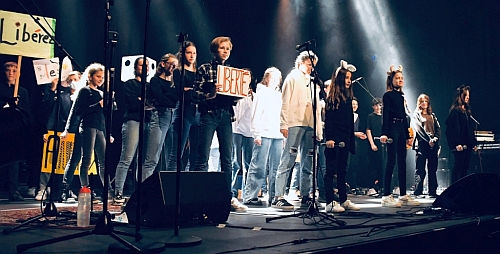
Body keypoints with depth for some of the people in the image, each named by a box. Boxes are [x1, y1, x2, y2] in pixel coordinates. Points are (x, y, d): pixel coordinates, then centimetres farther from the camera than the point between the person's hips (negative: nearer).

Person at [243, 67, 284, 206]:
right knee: (259, 167, -8)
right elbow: (256, 115, -3)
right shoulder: (261, 92, 4)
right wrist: (257, 134, -12)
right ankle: (250, 196, -4)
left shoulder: (279, 95, 23)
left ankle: (274, 196, 10)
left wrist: (283, 133, 12)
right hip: (264, 134, -6)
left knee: (276, 168, 5)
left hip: (277, 135, 6)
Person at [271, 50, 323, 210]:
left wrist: (319, 130, 14)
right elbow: (285, 103, -3)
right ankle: (278, 197, -12)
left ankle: (305, 196, 15)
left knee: (308, 163, 8)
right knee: (288, 160, -12)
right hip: (295, 124, -7)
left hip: (310, 126, 7)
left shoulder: (313, 83, 23)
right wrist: (284, 124, -13)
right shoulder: (293, 78, 6)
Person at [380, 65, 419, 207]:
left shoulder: (401, 96, 18)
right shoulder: (388, 95, -3)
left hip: (401, 128, 8)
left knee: (402, 162, 7)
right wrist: (384, 133, -21)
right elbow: (385, 115, -12)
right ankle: (386, 196, -8)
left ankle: (403, 195, 12)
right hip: (392, 127, -8)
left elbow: (404, 116, 20)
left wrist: (407, 135, 17)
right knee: (391, 161, -10)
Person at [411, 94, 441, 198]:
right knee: (420, 170, -5)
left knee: (432, 169, 5)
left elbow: (438, 129, 11)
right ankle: (418, 192, -3)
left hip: (433, 145, 5)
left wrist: (435, 138, -7)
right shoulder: (416, 115, 5)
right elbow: (419, 129, -7)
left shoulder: (432, 116, 20)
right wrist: (428, 139, -15)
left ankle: (433, 192, 8)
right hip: (421, 145, -5)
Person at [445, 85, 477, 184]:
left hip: (468, 144, 8)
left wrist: (474, 143, 16)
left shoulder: (467, 111, 18)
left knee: (465, 167, 8)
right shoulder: (455, 111, -7)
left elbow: (471, 129, 20)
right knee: (458, 166, -7)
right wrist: (457, 144, -20)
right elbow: (453, 128, -14)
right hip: (460, 145, -8)